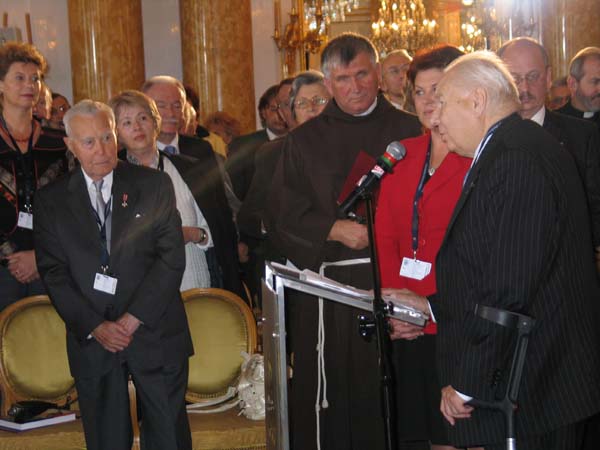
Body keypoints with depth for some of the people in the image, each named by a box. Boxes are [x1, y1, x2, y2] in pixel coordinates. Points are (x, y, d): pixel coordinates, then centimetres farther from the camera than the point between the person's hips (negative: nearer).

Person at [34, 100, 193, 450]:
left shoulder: (154, 185, 2)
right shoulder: (51, 200, 5)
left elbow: (172, 257, -4)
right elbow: (53, 273, 1)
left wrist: (134, 318, -11)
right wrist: (94, 327, -9)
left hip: (155, 333, -1)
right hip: (91, 341, 1)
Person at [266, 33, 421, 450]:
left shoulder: (407, 130, 7)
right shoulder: (305, 140, 9)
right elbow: (282, 214, 4)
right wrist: (334, 230, -10)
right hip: (327, 286, 1)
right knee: (333, 395, 3)